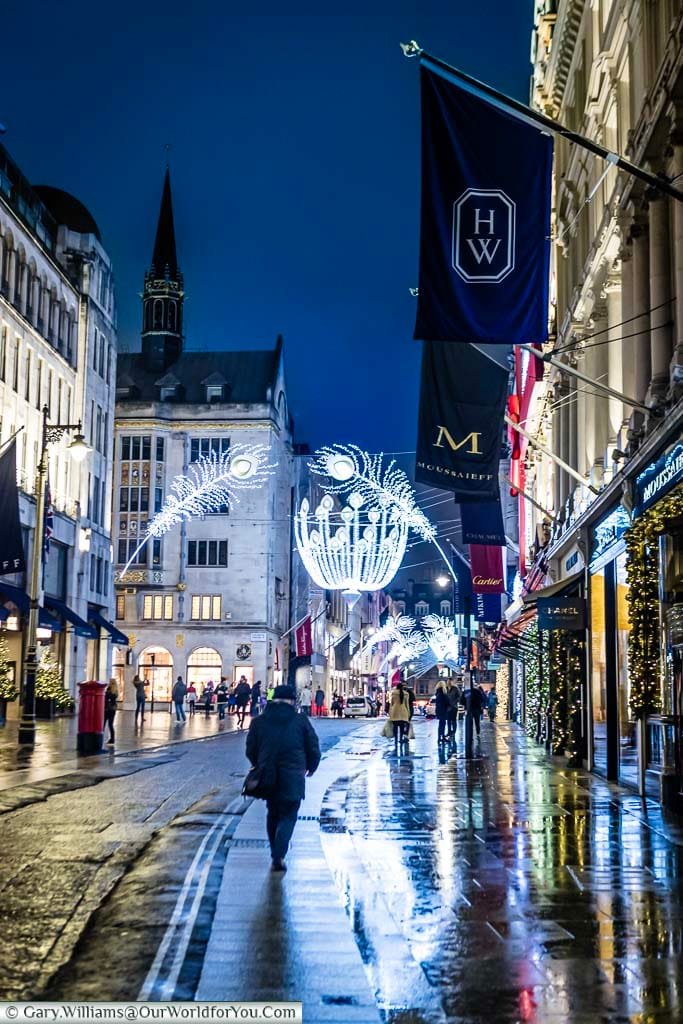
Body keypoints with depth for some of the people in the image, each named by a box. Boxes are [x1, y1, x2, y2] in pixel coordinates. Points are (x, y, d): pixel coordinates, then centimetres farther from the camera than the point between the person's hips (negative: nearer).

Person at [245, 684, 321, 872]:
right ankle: (278, 856, -13)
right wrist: (310, 768, 22)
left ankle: (275, 853, 24)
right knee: (288, 816, 3)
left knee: (273, 813, 20)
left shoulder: (258, 722, 3)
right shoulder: (301, 721, -3)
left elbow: (251, 751, 9)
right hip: (293, 778, -3)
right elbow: (314, 749, 2)